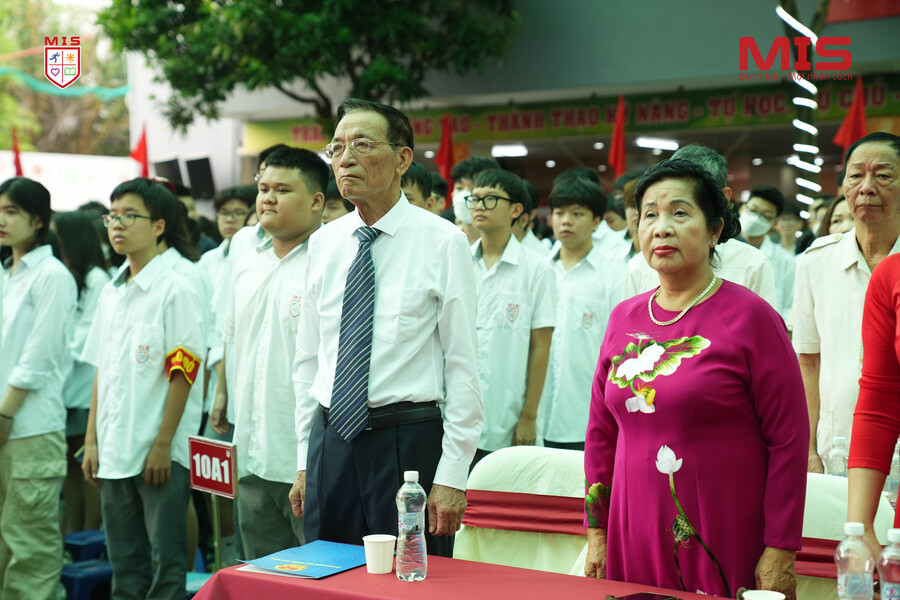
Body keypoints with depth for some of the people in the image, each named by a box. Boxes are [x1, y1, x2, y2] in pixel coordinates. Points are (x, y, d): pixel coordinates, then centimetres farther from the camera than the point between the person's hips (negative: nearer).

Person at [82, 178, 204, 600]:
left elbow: (183, 372, -12)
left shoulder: (175, 290, -8)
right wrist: (92, 440, 11)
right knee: (124, 563, 14)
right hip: (115, 452, 7)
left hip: (161, 453, -7)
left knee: (165, 563, 0)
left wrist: (163, 443, -15)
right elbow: (101, 372, 15)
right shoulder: (111, 293, 12)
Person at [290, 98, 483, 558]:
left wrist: (451, 476, -12)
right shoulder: (323, 243, 8)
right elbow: (308, 359, 13)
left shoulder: (442, 241, -6)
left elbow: (463, 365, -8)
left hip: (410, 442, -4)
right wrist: (304, 461, 12)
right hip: (330, 440, 5)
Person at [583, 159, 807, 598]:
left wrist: (780, 553, -12)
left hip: (723, 547, -4)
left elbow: (789, 440, -8)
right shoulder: (624, 319, 8)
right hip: (634, 542, 4)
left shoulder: (750, 317, -6)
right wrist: (597, 533, 11)